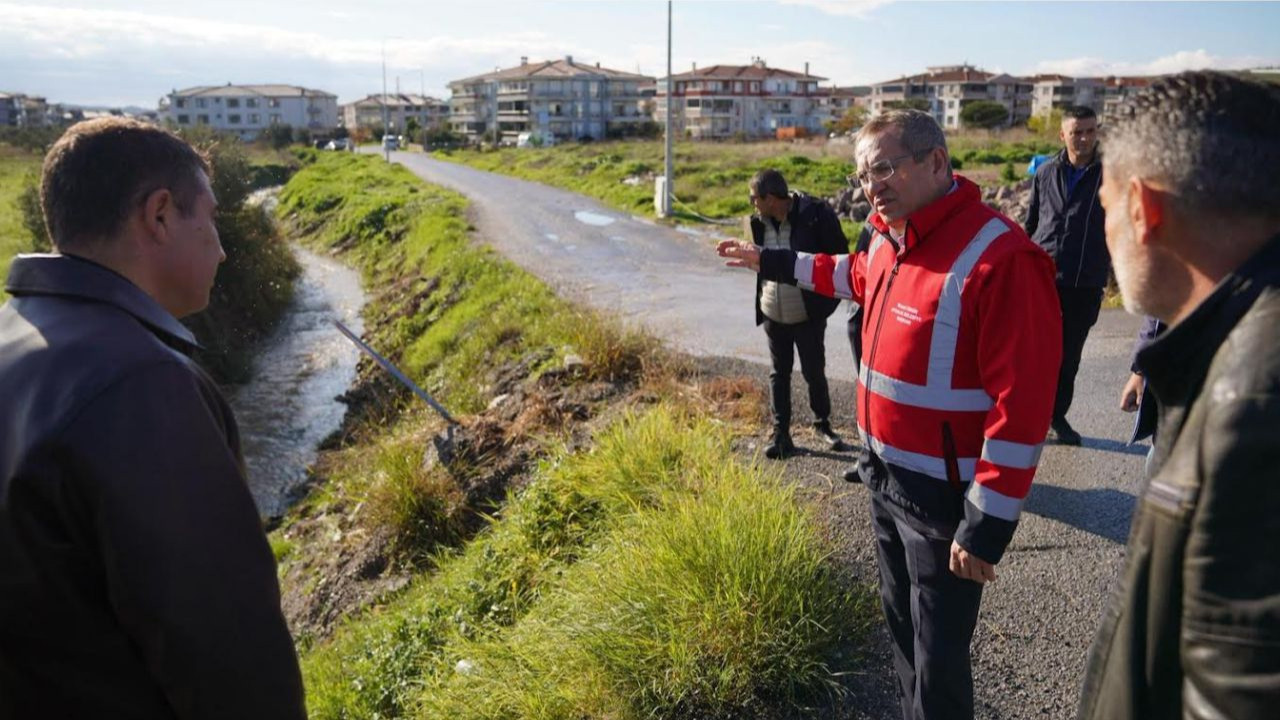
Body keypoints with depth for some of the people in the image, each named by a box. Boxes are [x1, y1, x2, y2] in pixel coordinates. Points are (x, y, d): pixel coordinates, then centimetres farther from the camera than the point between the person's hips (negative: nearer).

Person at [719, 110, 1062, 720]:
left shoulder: (999, 258, -25)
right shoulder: (889, 239, 3)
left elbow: (1022, 403, -25)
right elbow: (857, 275, 28)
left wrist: (989, 524, -23)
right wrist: (773, 262, 31)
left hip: (944, 494, -8)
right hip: (885, 474, 9)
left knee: (938, 656, 8)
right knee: (900, 619, 26)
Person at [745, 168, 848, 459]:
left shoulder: (815, 215, -18)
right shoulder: (759, 222, -2)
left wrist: (827, 300, -10)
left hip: (808, 316, -4)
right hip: (773, 316, 5)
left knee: (814, 372, 8)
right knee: (778, 374, 11)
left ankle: (822, 423, 32)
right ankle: (781, 434, 22)